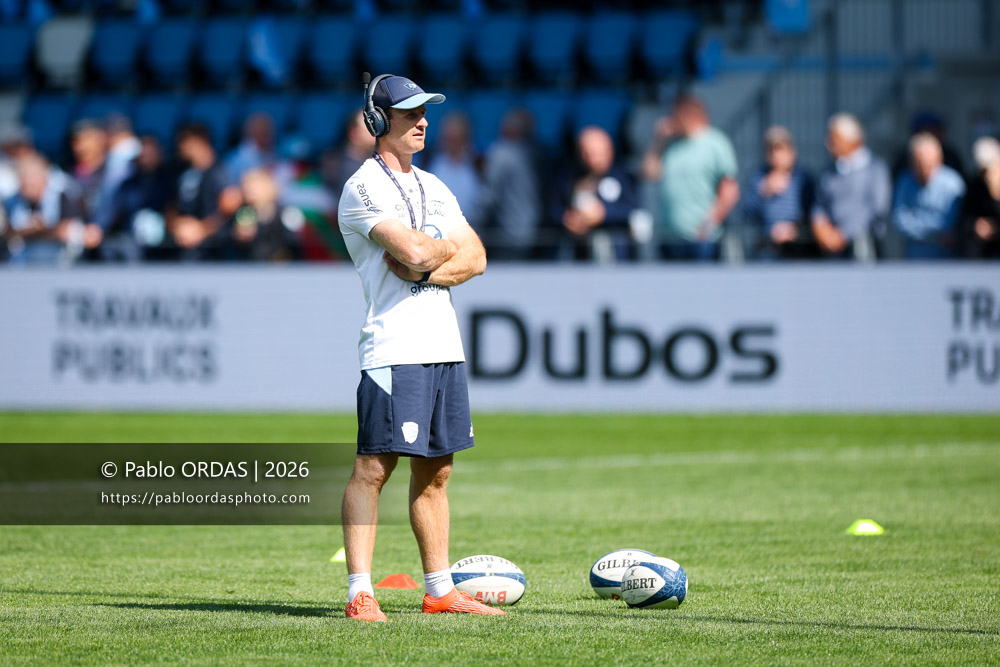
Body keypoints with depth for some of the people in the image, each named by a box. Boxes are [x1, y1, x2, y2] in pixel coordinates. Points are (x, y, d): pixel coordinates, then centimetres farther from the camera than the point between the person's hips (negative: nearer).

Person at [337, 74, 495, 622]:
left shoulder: (434, 188, 19)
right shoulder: (363, 189, -7)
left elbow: (475, 259, 11)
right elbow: (414, 251, -20)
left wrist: (426, 268, -9)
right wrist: (448, 247, 2)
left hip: (445, 344, 8)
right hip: (394, 346, -8)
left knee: (435, 472, 11)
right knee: (373, 468, -11)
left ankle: (439, 591, 17)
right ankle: (359, 593, -14)